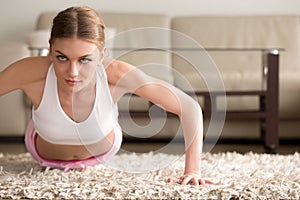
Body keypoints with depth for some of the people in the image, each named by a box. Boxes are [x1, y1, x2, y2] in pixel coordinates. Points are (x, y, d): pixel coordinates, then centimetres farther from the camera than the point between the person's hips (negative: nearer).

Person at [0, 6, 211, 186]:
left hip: (103, 151, 0)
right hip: (45, 157, 0)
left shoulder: (116, 73, -43)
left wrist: (193, 170, -41)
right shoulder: (33, 72, -45)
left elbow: (190, 108, -35)